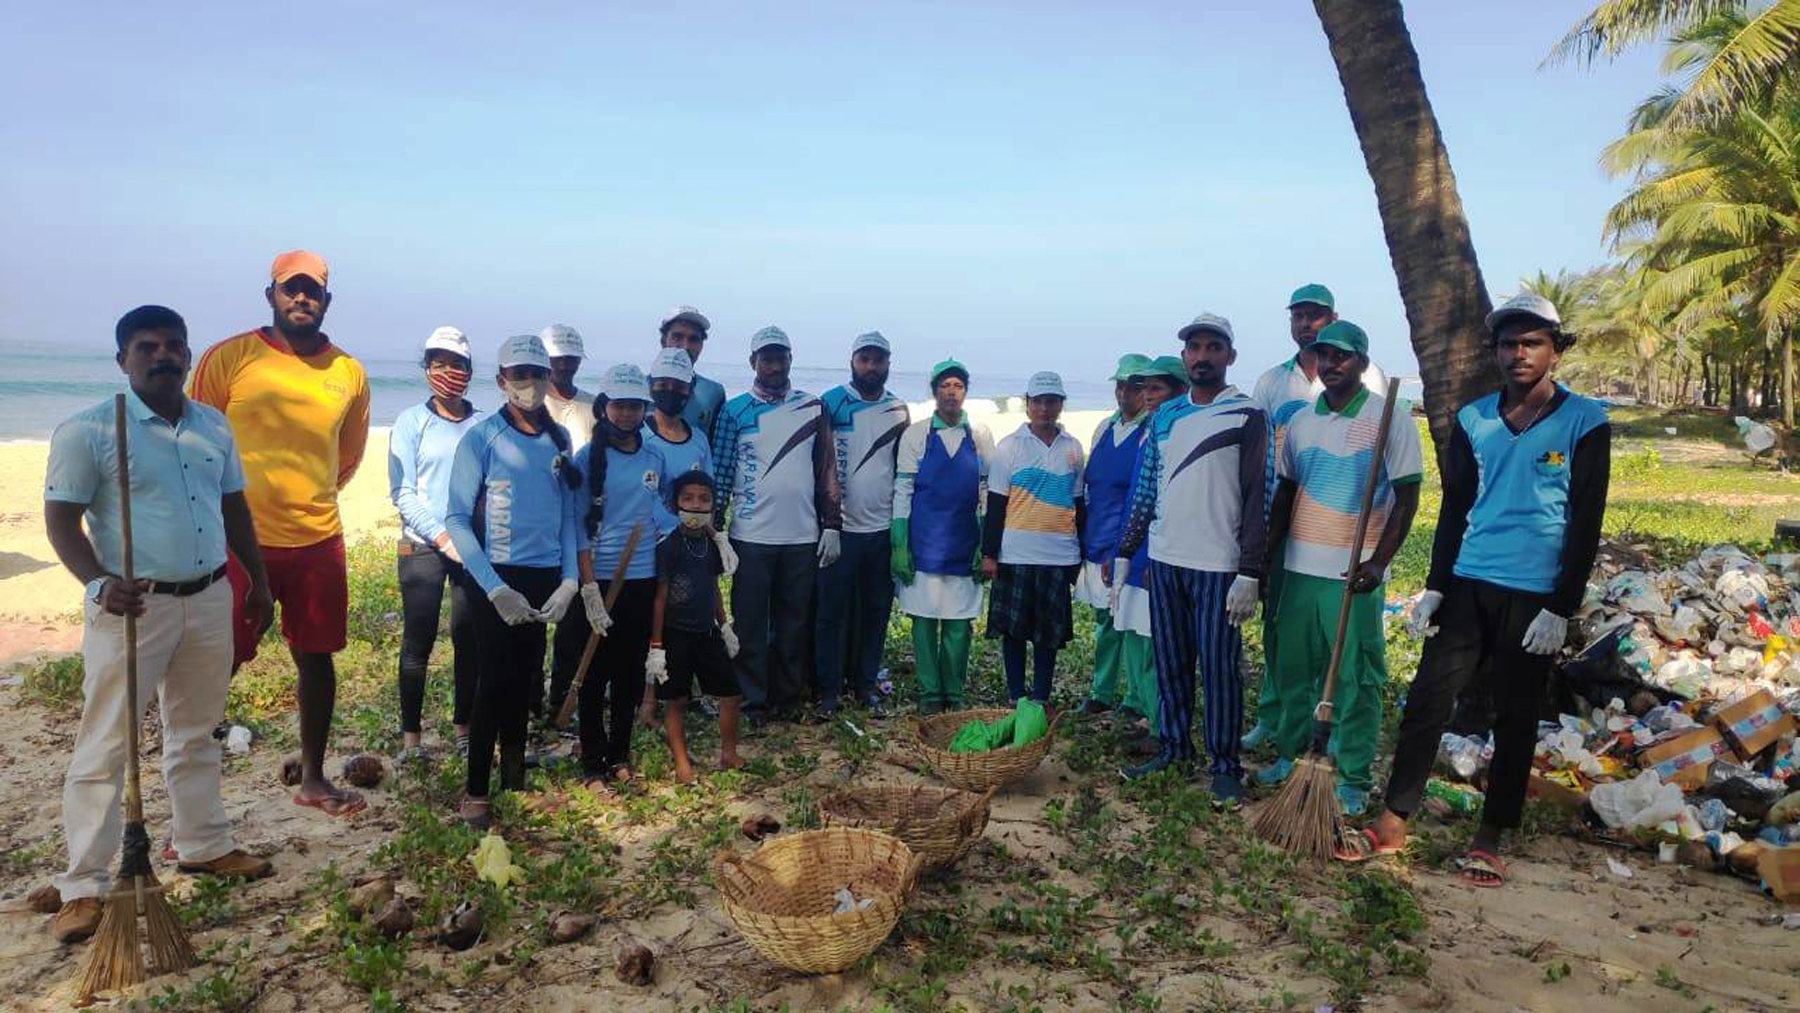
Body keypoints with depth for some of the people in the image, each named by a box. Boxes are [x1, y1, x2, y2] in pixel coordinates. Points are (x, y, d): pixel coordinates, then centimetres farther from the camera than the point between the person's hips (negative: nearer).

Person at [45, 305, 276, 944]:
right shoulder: (88, 430, -8)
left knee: (196, 734, 17)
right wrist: (98, 583, -26)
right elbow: (61, 519, -11)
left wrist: (258, 581, 16)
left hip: (209, 600, 6)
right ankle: (84, 887, 8)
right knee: (105, 746, -1)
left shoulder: (213, 427, 9)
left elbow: (234, 508, 16)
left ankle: (204, 845, 31)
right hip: (133, 606, -5)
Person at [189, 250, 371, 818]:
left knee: (316, 658, 12)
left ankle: (313, 779, 28)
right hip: (240, 539, -4)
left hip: (319, 539, 4)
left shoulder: (349, 374, 5)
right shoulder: (229, 358, -5)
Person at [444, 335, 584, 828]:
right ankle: (476, 791, 9)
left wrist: (569, 580, -1)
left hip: (545, 577, 4)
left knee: (525, 680, 11)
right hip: (497, 576, -4)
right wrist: (495, 588, -16)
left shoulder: (559, 438, 5)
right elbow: (458, 519, -10)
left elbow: (567, 514, 9)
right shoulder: (482, 438, -8)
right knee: (496, 680, -3)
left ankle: (514, 779, 25)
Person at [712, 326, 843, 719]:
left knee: (794, 621, 9)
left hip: (803, 537, 2)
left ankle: (788, 697, 21)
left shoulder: (813, 407, 7)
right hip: (751, 537, -2)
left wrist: (831, 524, 3)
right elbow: (720, 474, 3)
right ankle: (751, 701, 13)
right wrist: (715, 529, -2)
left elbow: (827, 469, 8)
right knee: (750, 622, 3)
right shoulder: (735, 410, 2)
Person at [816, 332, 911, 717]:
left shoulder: (899, 410, 9)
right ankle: (829, 689, 12)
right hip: (841, 527, -3)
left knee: (876, 611, 9)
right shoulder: (831, 403, -3)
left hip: (883, 529, 4)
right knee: (833, 610, 2)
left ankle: (865, 684, 21)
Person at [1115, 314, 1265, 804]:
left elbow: (1256, 499, -9)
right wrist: (1124, 553, 12)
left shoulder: (1247, 417, -4)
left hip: (1219, 566, -5)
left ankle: (1225, 765, 13)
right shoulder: (1164, 416, 12)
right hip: (1164, 561, 5)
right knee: (1169, 664, 13)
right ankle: (1173, 748, 26)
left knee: (1220, 668, 1)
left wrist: (1249, 574, -14)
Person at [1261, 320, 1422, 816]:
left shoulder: (1390, 418, -5)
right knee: (1292, 672, 12)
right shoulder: (1300, 421, 9)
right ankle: (1290, 756, 27)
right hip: (1300, 568, 5)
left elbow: (1407, 496, -7)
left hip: (1356, 573, -5)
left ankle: (1354, 781, 11)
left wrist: (1378, 562, -16)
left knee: (1356, 681, 2)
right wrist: (1266, 556, 9)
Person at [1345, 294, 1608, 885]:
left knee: (1515, 719, 8)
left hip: (1535, 597, -3)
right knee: (1427, 698, 0)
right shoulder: (1474, 420, 7)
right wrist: (1435, 588, 5)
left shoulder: (1584, 423, -4)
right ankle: (1393, 823, 8)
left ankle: (1489, 840, 19)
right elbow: (1454, 507, 10)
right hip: (1467, 586, 3)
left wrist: (1560, 608, -10)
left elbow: (1586, 523, -6)